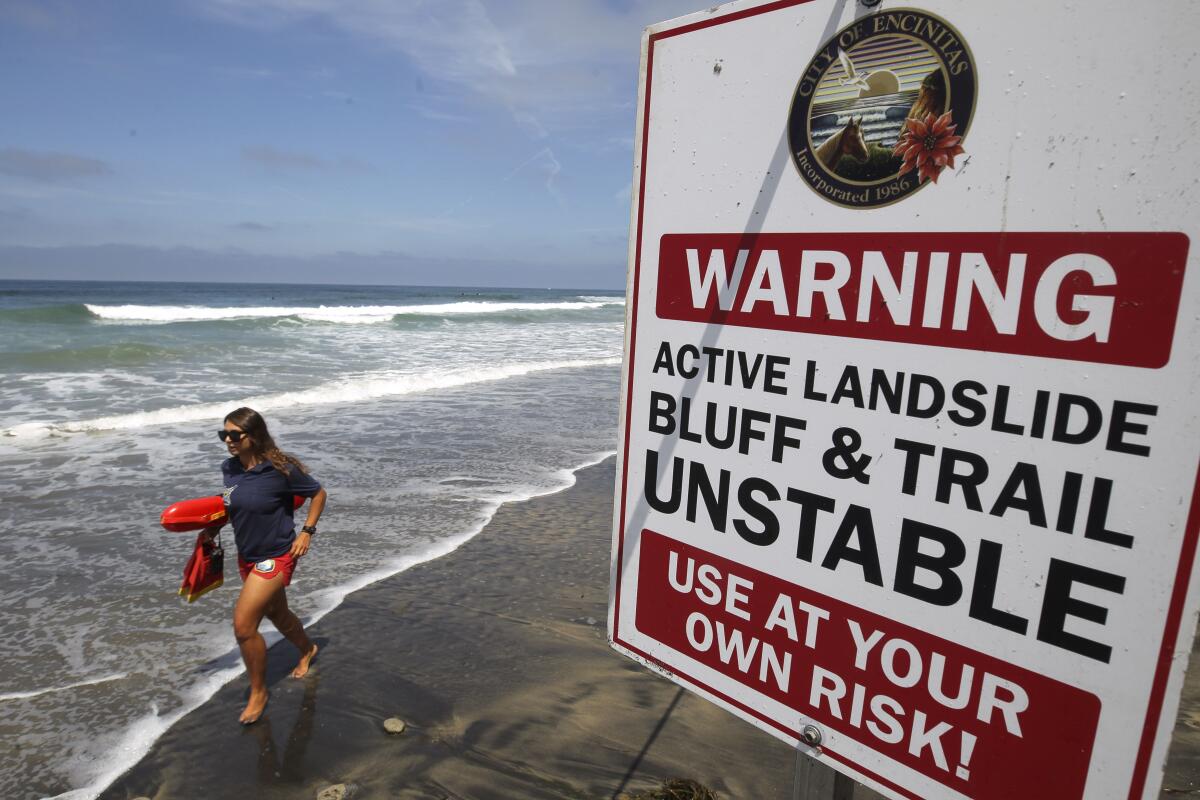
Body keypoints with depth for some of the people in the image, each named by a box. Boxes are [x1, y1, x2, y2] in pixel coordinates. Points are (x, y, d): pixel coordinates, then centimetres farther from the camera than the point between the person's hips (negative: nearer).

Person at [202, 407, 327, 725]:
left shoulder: (281, 469, -22)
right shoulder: (229, 468, -5)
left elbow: (318, 493, -8)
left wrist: (306, 531, -12)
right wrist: (214, 526, 0)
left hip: (276, 557, -7)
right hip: (246, 556, 7)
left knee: (243, 625, -10)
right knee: (277, 616, 24)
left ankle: (258, 691, 13)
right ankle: (307, 650, 52)